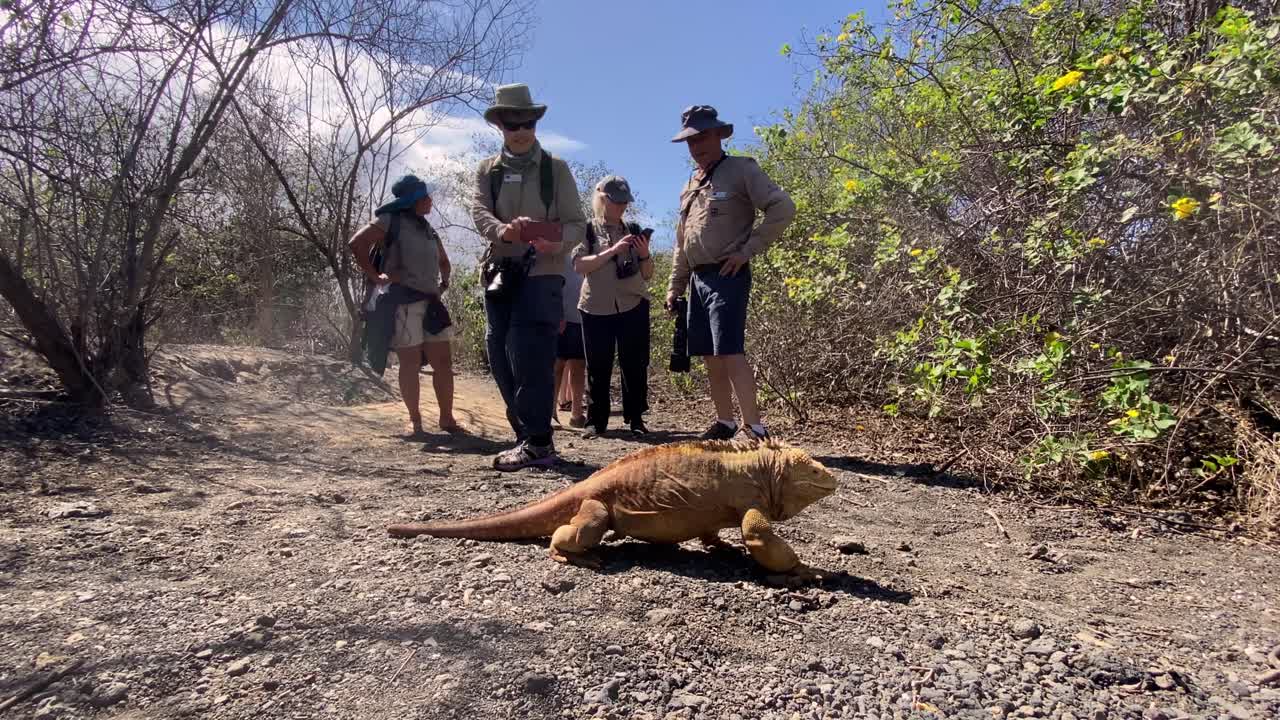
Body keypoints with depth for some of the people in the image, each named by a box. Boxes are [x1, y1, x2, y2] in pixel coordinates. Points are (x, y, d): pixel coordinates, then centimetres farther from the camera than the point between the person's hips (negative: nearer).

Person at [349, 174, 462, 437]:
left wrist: (443, 283, 19)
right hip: (402, 302, -6)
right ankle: (414, 418, 8)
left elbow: (444, 261, 35)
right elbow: (356, 243, -10)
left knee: (443, 362, 1)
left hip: (430, 302, 6)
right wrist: (375, 277, -11)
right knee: (411, 363, -4)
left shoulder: (429, 231, 19)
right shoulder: (391, 221, -1)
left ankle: (447, 417, 9)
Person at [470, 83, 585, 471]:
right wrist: (503, 231, -26)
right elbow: (479, 212, -3)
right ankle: (527, 437, 14)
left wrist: (557, 242, -22)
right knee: (501, 357, 4)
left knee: (530, 356, -14)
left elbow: (577, 224, 1)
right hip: (500, 273, 4)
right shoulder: (488, 169, 13)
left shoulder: (556, 169, 6)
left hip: (542, 273, -4)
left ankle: (537, 442, -7)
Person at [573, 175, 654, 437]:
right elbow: (579, 265, -12)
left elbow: (647, 275, 13)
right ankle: (596, 420, 11)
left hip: (633, 306, 2)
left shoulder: (633, 231, 12)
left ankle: (635, 418, 11)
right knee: (598, 367, 2)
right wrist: (613, 251, -19)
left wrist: (645, 255, -7)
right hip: (597, 308, -2)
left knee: (635, 365, 2)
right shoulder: (587, 230, 4)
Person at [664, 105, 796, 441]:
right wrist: (676, 285, 18)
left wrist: (747, 250, -15)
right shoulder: (691, 185, 20)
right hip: (699, 278, 8)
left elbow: (783, 208, -12)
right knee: (710, 356, 9)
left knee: (730, 353, -16)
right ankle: (724, 423, 20)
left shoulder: (741, 170, -2)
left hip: (727, 276, -8)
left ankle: (755, 428, -13)